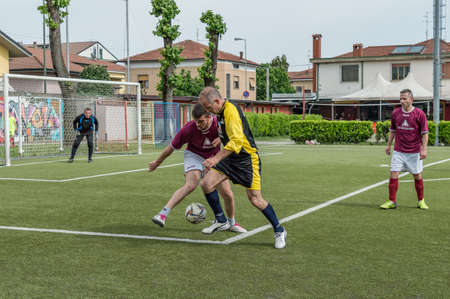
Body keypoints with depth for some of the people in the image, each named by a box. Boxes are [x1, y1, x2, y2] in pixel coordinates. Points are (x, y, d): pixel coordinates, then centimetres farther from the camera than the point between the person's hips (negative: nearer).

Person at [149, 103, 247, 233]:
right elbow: (171, 147, -12)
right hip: (194, 156, -3)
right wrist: (157, 163, 0)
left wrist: (222, 138, -30)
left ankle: (231, 222, 27)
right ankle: (163, 214, -34)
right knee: (190, 184, -32)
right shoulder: (188, 129, -27)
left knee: (228, 194, 0)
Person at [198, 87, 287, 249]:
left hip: (247, 158, -9)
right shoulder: (222, 111, 7)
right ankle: (220, 220, 13)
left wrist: (216, 158, -36)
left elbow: (236, 140, -32)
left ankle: (279, 231, 11)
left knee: (255, 199, -8)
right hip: (231, 158, 9)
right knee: (206, 183, -4)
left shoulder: (231, 111, -22)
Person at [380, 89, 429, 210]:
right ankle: (392, 202, 2)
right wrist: (388, 145, 11)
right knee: (394, 175, -6)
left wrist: (424, 149, -12)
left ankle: (421, 201, 24)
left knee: (417, 177, 8)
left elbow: (424, 133, -5)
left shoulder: (419, 114, -6)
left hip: (414, 152, -2)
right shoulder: (395, 113, 3)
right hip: (398, 151, 2)